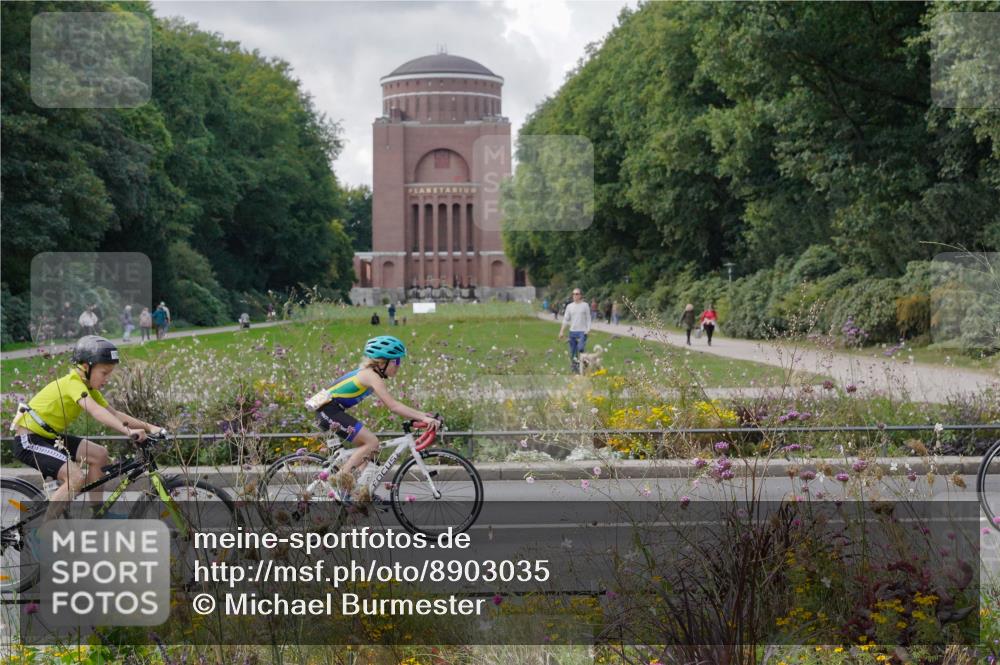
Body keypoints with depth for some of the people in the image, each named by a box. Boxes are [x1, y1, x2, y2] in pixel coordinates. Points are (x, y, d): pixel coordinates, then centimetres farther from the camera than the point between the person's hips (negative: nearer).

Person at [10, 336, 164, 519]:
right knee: (77, 478, -24)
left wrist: (148, 427, -7)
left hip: (50, 437, 10)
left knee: (100, 455, 3)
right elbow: (96, 411, -40)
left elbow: (114, 414, 4)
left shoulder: (89, 388, 6)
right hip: (28, 441, -10)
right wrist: (128, 431, -51)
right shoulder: (73, 383, -23)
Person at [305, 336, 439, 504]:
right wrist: (422, 418, -27)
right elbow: (393, 406, -24)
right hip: (329, 409, -10)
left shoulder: (369, 374, 14)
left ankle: (363, 493, 13)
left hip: (329, 410, 10)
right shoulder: (371, 376, -16)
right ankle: (342, 478, -12)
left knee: (370, 444, 11)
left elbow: (391, 404, 13)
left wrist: (421, 414, 5)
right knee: (372, 442, -14)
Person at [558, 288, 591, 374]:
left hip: (582, 332, -4)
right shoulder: (569, 306, 9)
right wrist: (561, 331, 4)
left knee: (580, 348, -20)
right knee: (572, 352, 6)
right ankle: (574, 369, 15)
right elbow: (565, 320, 11)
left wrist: (588, 329, -11)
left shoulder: (585, 305, 1)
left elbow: (588, 319, 2)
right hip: (572, 331, 4)